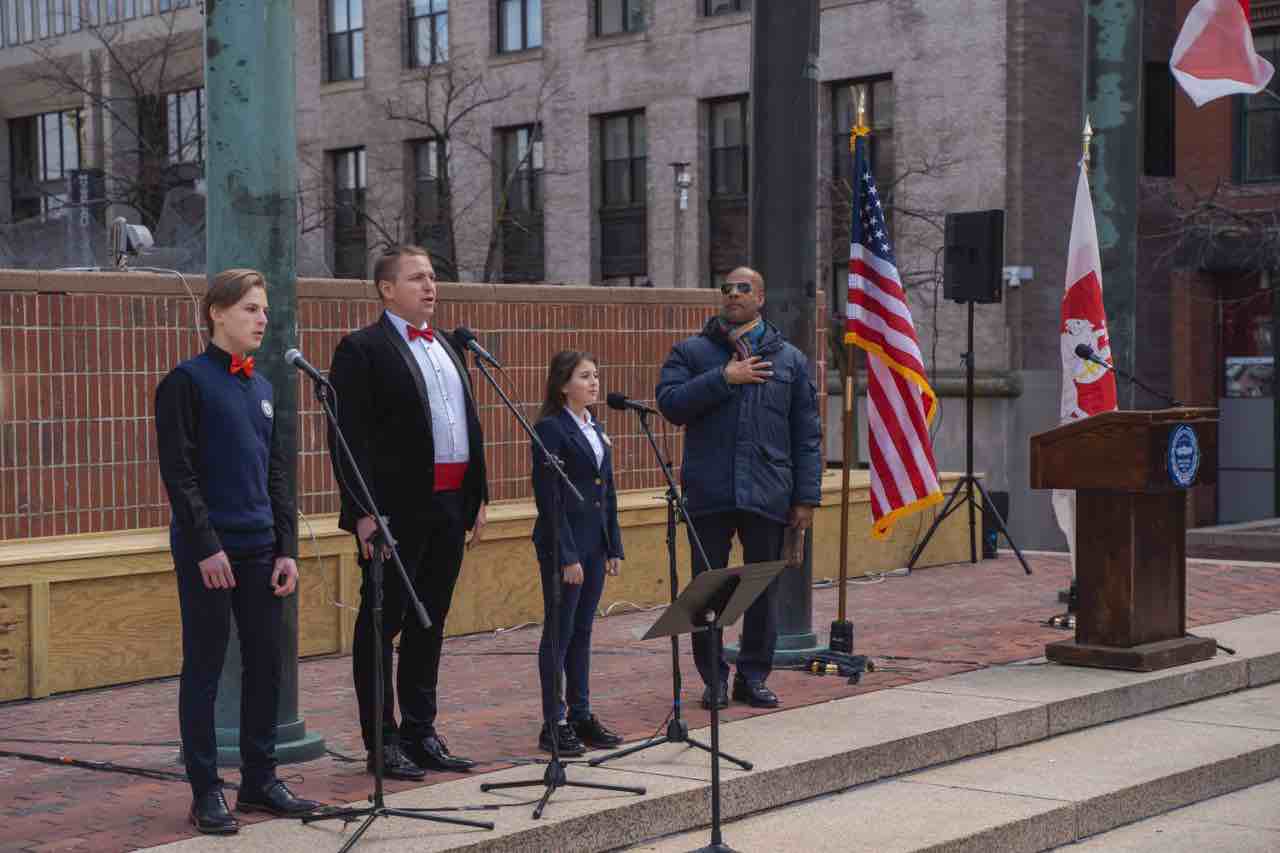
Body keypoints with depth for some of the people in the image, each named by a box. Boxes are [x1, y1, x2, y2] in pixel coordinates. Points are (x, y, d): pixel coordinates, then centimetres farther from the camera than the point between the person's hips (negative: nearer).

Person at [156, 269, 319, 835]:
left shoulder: (261, 387, 14)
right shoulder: (187, 381, -7)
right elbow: (178, 471, -12)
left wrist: (287, 548, 9)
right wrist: (206, 546, -17)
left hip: (260, 551, 7)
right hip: (208, 549, -7)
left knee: (266, 664, 9)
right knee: (204, 668, 1)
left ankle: (259, 781, 20)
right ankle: (205, 793, 8)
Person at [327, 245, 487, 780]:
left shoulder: (446, 348, 18)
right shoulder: (362, 350, -7)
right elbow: (350, 438, -13)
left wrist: (478, 497, 15)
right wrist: (362, 512, -19)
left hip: (450, 506, 8)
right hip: (397, 510, -8)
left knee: (429, 626, 13)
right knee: (382, 624, 2)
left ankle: (421, 732, 22)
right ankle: (382, 743, 8)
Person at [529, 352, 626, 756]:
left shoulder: (595, 429, 13)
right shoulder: (550, 429, -11)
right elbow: (548, 496, -15)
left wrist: (613, 545, 11)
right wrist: (566, 556, -18)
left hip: (594, 543, 8)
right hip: (562, 544, -8)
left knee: (582, 631, 12)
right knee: (559, 632, -1)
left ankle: (581, 715, 18)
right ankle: (554, 724, 5)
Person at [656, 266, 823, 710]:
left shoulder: (790, 359, 12)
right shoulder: (691, 352, 8)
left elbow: (807, 435, 9)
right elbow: (670, 403, -9)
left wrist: (806, 497, 3)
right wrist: (724, 378, -14)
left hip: (767, 495, 1)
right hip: (709, 494, -1)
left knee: (763, 591, 6)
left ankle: (753, 676, 18)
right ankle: (714, 678, 15)